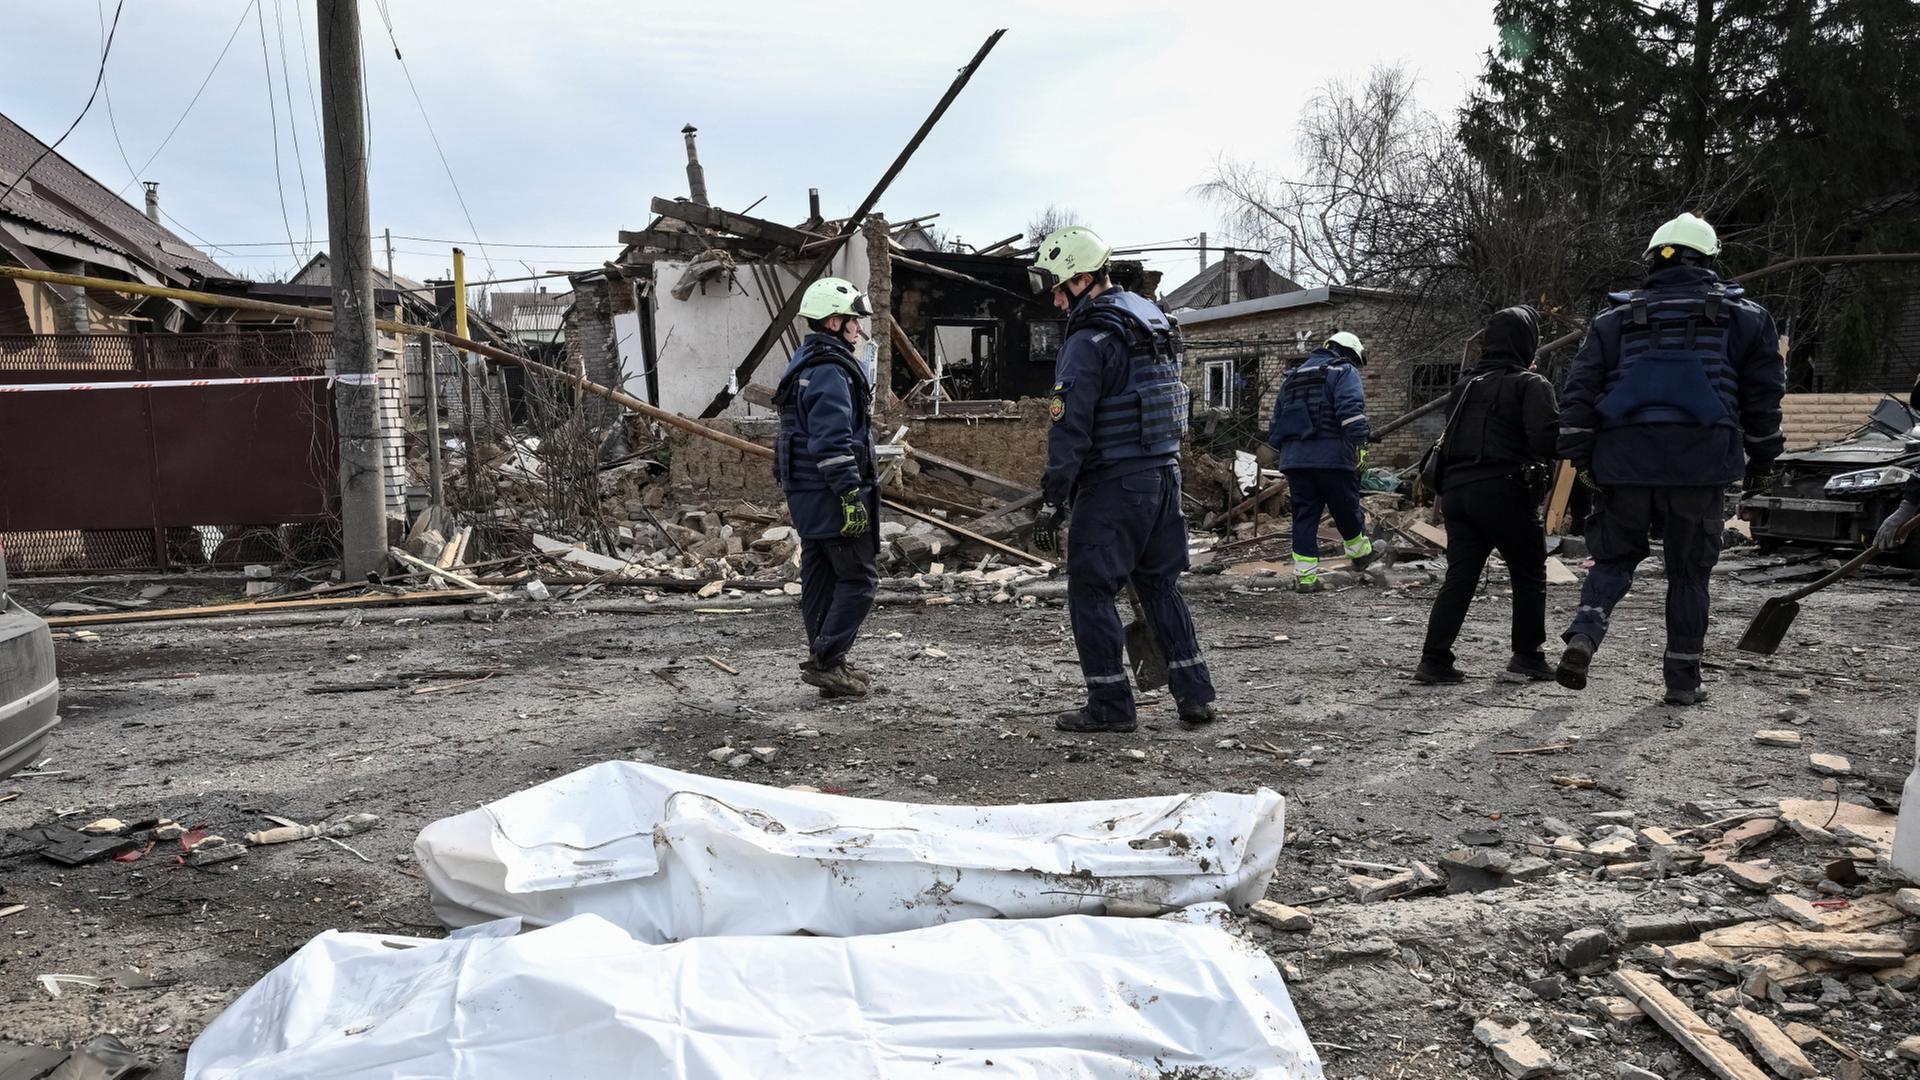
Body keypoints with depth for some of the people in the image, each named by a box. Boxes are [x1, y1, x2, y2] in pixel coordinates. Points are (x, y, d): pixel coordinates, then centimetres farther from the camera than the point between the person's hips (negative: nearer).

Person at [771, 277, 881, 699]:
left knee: (821, 578, 13)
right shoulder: (830, 371, -15)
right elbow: (833, 443, -23)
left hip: (807, 494, 11)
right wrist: (852, 496, -23)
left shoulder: (803, 365, 19)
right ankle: (827, 660, -5)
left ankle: (824, 662, 19)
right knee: (860, 577, -5)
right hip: (831, 494, -10)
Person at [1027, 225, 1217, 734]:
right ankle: (1195, 693, 18)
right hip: (1165, 474, 9)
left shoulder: (1090, 339, -14)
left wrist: (1052, 500, -15)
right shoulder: (1155, 323, 13)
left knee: (1090, 591, 2)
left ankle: (1110, 705, 7)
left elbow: (1070, 427, -19)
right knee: (1160, 583, 17)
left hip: (1113, 483, -9)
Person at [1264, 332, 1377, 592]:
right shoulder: (1344, 371, 2)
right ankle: (1361, 553, 31)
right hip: (1332, 457, -6)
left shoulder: (1292, 377, 24)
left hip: (1294, 459, 6)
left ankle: (1305, 576, 5)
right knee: (1347, 509, 12)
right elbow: (1352, 411, -16)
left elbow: (1276, 424, 25)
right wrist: (1360, 446, -16)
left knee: (1304, 516, 6)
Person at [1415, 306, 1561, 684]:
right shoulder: (1529, 384, -5)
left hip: (1457, 488, 6)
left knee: (1459, 576, 6)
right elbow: (1547, 437, -17)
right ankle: (1527, 655, 17)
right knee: (1529, 575, 11)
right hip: (1504, 491, -6)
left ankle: (1434, 660, -1)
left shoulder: (1464, 384, 17)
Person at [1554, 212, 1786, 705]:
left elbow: (1580, 393, 4)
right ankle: (1682, 679, 15)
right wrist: (1762, 459, 23)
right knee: (1690, 571, 10)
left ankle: (1583, 635, -12)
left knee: (1613, 558, 13)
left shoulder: (1614, 321, 11)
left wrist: (1580, 457, 7)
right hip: (1701, 464, 0)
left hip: (1625, 460, 1)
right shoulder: (1746, 318, 12)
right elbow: (1764, 396, 14)